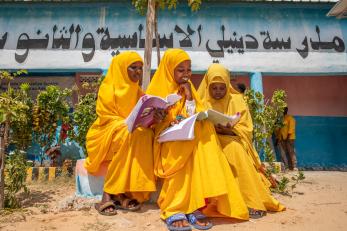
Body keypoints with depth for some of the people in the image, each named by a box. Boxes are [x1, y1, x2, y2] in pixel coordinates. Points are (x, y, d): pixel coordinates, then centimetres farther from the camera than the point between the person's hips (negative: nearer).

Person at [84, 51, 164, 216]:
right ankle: (110, 194, -28)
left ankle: (120, 194, -26)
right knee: (128, 133, -35)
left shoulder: (137, 91, 10)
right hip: (105, 135, -4)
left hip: (133, 132, 5)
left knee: (146, 134, -27)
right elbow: (106, 118, -14)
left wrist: (153, 117, -20)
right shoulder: (107, 89, -7)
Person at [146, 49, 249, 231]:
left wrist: (189, 98, -7)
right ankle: (174, 210, -34)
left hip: (191, 137, 4)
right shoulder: (158, 89, 3)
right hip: (166, 139, -3)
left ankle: (193, 207, -30)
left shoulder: (189, 90, 14)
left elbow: (195, 120, 5)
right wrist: (171, 123, -22)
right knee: (185, 149, -34)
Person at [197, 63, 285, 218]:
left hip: (233, 142, 0)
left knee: (235, 149, -33)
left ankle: (252, 200, -27)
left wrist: (229, 131, -20)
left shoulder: (236, 100, 6)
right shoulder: (202, 102, 9)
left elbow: (246, 129, 0)